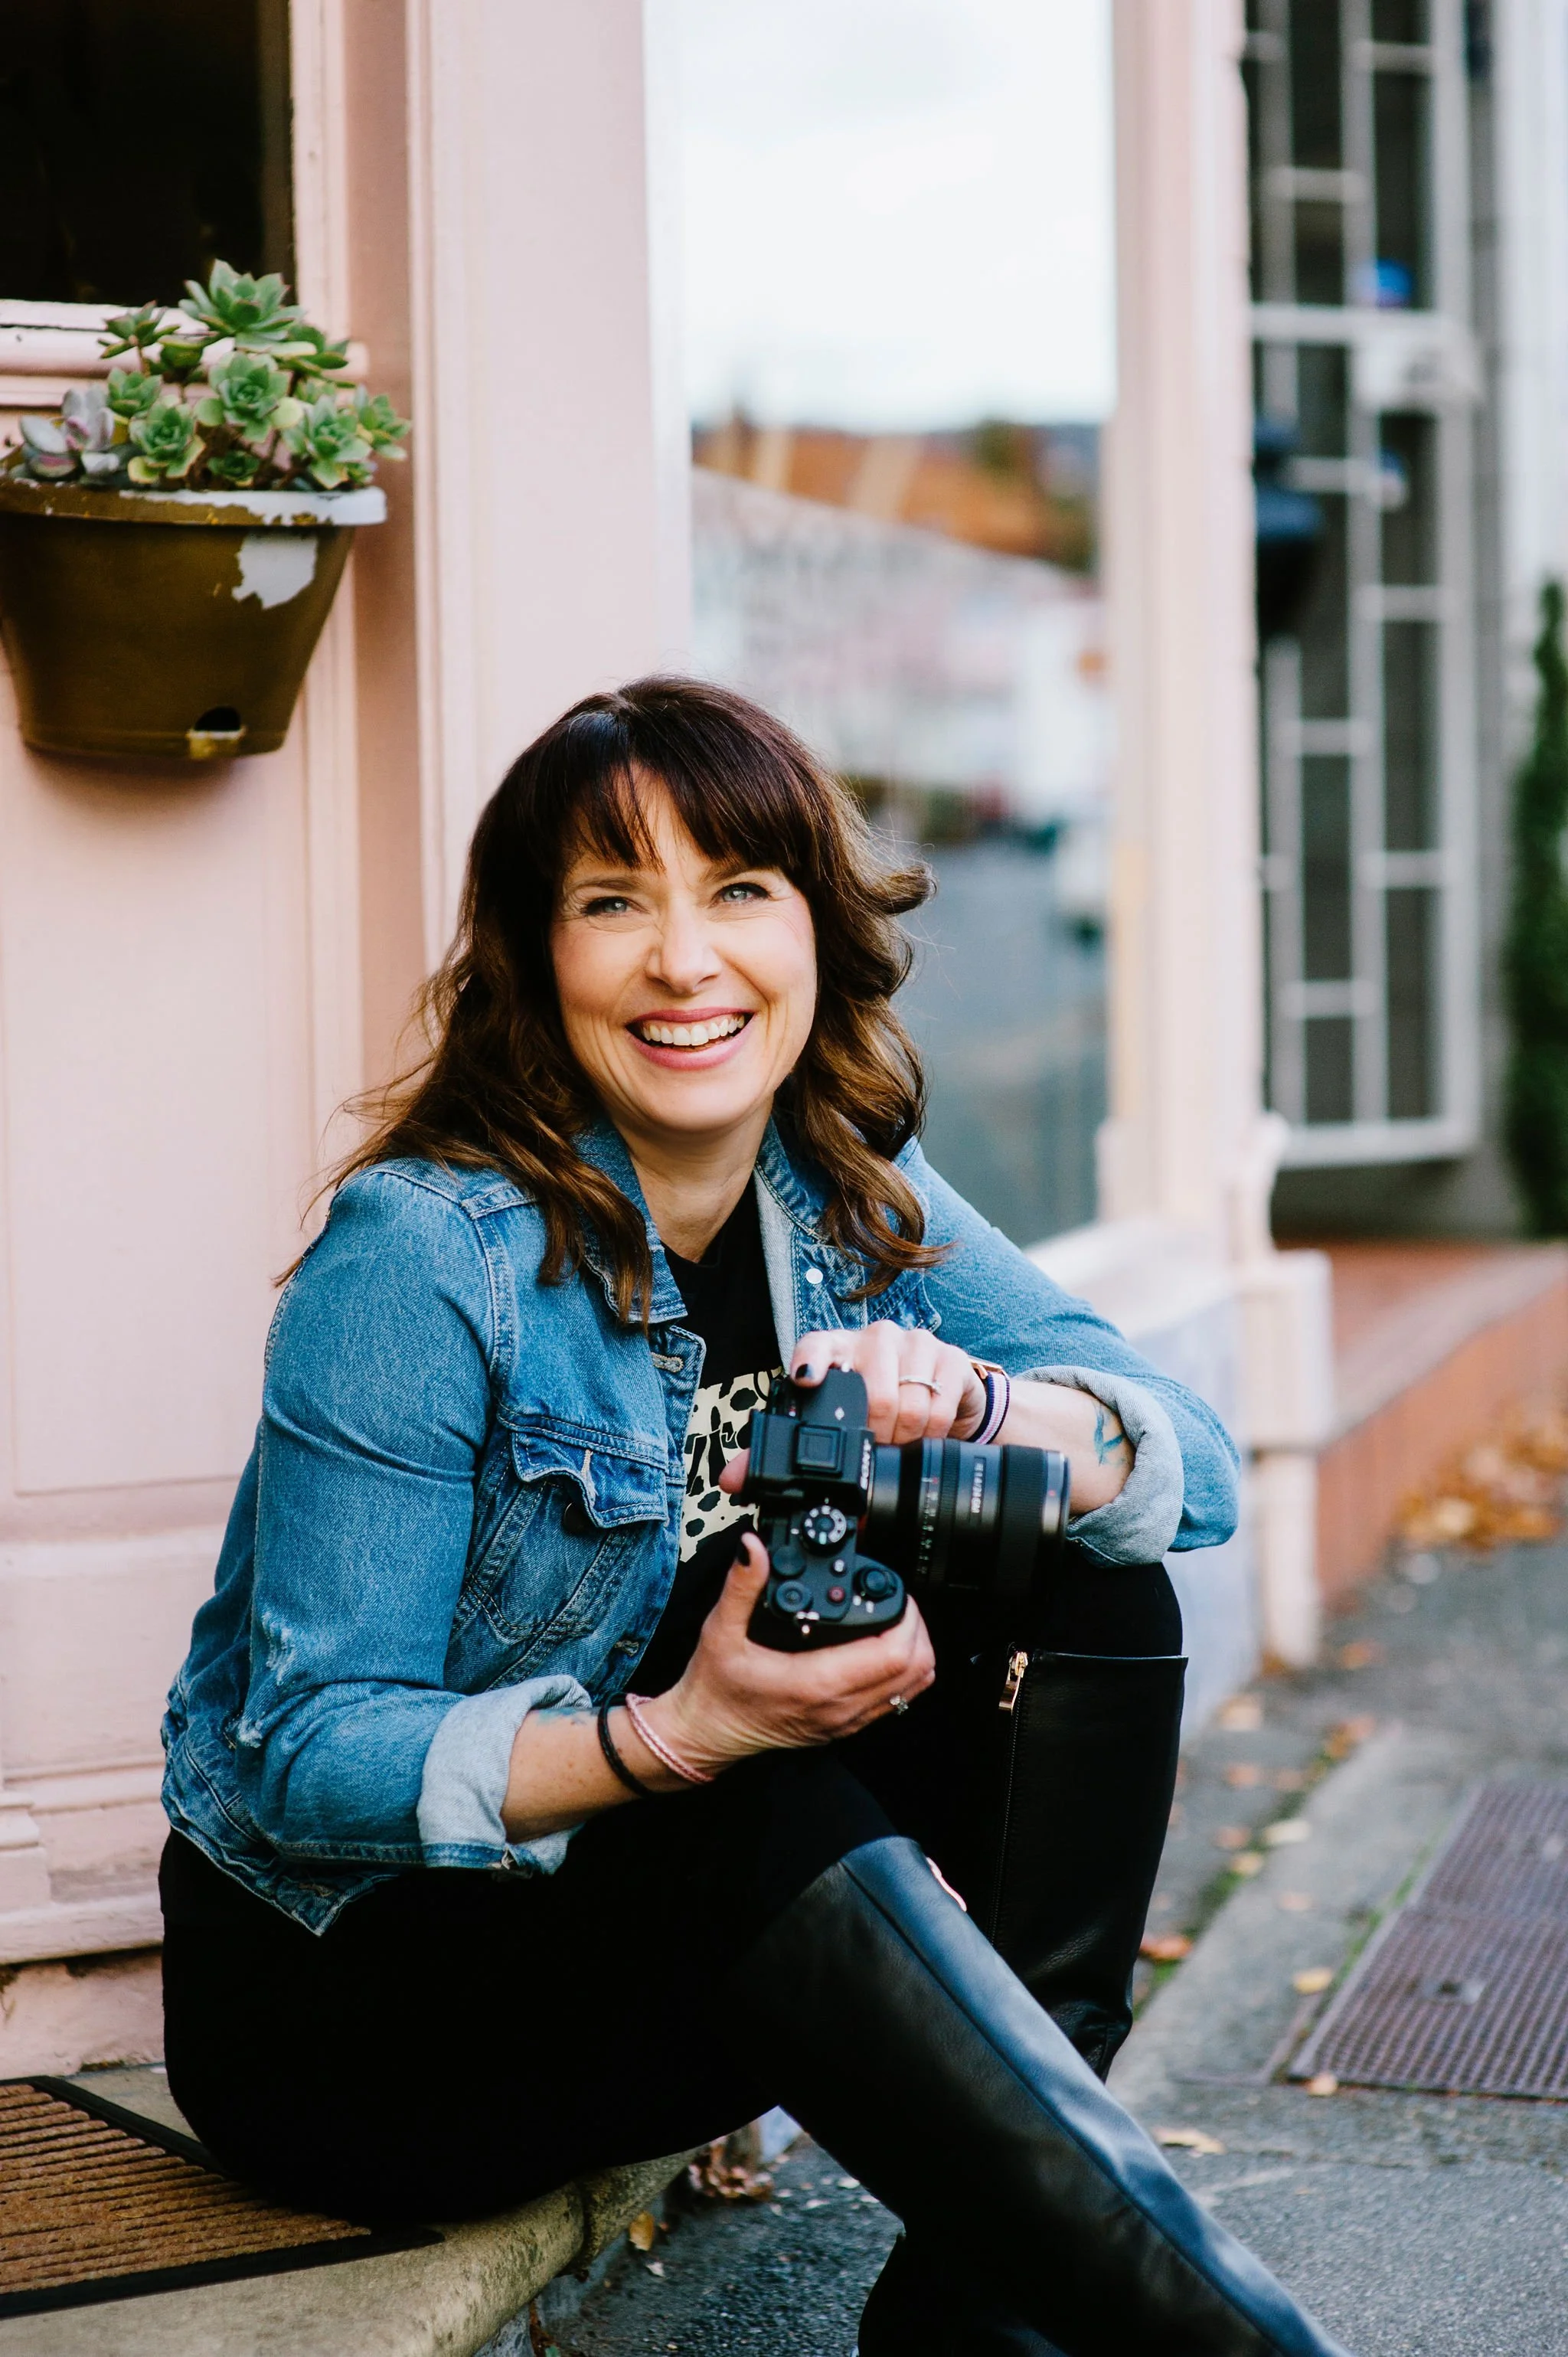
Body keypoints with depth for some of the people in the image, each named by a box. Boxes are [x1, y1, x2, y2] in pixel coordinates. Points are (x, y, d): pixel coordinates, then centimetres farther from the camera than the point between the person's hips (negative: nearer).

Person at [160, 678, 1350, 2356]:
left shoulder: (856, 1204, -1)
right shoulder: (421, 1258, -20)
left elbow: (1194, 1465, -9)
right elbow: (312, 1753, -21)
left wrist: (968, 1397, -30)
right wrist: (675, 1734, -36)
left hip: (687, 1933, 6)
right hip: (351, 1989, -6)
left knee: (1087, 1593, -13)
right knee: (760, 1822, -35)